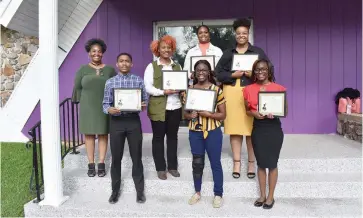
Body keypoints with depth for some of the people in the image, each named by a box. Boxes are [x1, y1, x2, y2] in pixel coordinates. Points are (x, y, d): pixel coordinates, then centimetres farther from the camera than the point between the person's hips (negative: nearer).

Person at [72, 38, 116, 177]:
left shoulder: (110, 69, 3)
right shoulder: (83, 69, 3)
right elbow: (77, 88, 6)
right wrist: (79, 102, 3)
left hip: (104, 107, 0)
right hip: (87, 107, 0)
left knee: (103, 134, 5)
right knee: (89, 134, 5)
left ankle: (101, 164, 14)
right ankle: (91, 165, 14)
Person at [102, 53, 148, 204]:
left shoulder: (139, 80, 4)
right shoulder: (110, 82, 5)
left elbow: (145, 100, 5)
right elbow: (105, 103, 3)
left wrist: (143, 105, -17)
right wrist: (109, 110, -19)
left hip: (133, 121, 0)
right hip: (116, 121, 1)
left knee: (136, 157, 6)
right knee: (116, 157, 8)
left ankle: (140, 190, 21)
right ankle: (115, 190, 25)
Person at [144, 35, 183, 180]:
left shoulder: (177, 66, 14)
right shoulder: (152, 66, 1)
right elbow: (148, 87, -8)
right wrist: (163, 92, -20)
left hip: (175, 107, 4)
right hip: (158, 108, -3)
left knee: (172, 137, 11)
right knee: (158, 137, 4)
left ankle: (173, 166, 22)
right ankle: (160, 168, 16)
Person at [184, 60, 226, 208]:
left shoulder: (216, 90, -6)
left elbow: (223, 115, -4)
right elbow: (185, 113, 10)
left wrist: (208, 114, -20)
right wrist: (190, 115, -12)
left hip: (213, 132, -3)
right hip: (195, 132, 3)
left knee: (215, 163, 7)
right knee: (197, 163, 14)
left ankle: (218, 194, 23)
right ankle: (197, 192, 31)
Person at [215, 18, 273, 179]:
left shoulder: (258, 52, 10)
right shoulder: (228, 53, 14)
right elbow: (218, 72, 6)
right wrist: (233, 75, -9)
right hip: (232, 93, 2)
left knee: (251, 128, -3)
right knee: (234, 127, 2)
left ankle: (251, 163, 11)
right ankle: (237, 162, 13)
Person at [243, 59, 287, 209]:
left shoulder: (279, 88, -4)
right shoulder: (248, 89, 2)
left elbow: (285, 111, 1)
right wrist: (254, 113, -11)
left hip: (274, 128, -2)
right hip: (258, 128, 2)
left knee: (272, 163, 7)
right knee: (261, 163, 12)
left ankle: (270, 196, 24)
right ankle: (262, 195, 29)